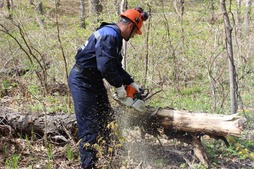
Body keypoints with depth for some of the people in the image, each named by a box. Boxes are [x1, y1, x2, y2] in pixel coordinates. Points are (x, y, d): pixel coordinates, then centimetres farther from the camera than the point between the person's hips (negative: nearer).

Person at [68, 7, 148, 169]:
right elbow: (105, 66, -29)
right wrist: (119, 86, -17)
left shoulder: (114, 37, 12)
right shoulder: (109, 35, -22)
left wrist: (131, 83, 11)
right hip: (81, 81, -11)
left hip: (94, 81, 11)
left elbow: (116, 66, 17)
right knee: (89, 125, -8)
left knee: (106, 120, 15)